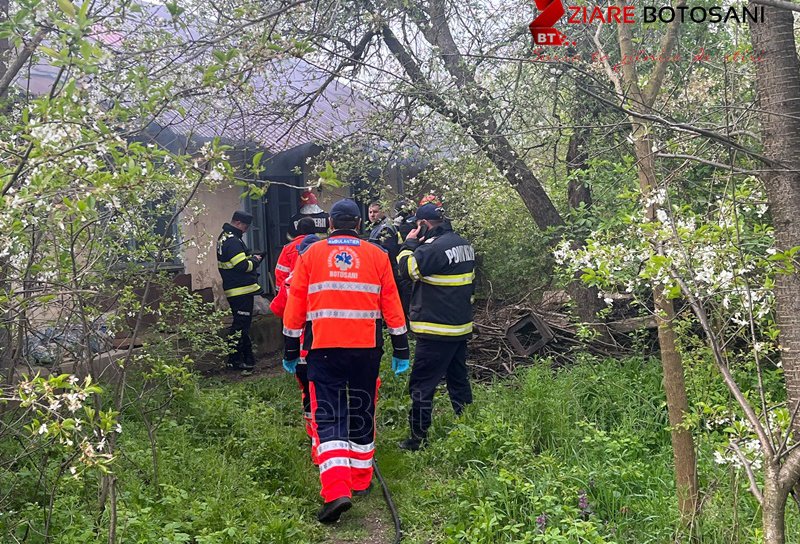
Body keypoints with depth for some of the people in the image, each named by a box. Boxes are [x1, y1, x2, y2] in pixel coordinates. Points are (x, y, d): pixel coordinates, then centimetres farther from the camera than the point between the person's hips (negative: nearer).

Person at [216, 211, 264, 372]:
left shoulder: (224, 238, 16)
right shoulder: (233, 241, -19)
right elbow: (242, 266, -23)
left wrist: (250, 258, 8)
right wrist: (255, 260, -6)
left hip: (234, 290, 11)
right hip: (241, 290, -11)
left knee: (241, 323, 16)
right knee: (241, 325, -5)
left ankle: (247, 357, 23)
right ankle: (235, 360, 0)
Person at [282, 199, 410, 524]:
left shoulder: (311, 255, 4)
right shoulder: (377, 255, 5)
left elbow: (295, 305, 4)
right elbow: (391, 304, 5)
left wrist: (290, 351, 12)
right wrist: (401, 350, 11)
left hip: (324, 347, -1)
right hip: (367, 347, 2)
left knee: (328, 415, 0)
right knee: (362, 412, 16)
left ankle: (337, 491, -14)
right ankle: (361, 481, 27)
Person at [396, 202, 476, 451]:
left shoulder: (437, 246, -20)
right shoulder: (463, 243, 10)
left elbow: (407, 269, -18)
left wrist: (410, 243, -3)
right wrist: (419, 245, 11)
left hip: (437, 330, -9)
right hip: (461, 326, 9)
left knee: (421, 384, -1)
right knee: (458, 379, 18)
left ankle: (418, 437, 4)